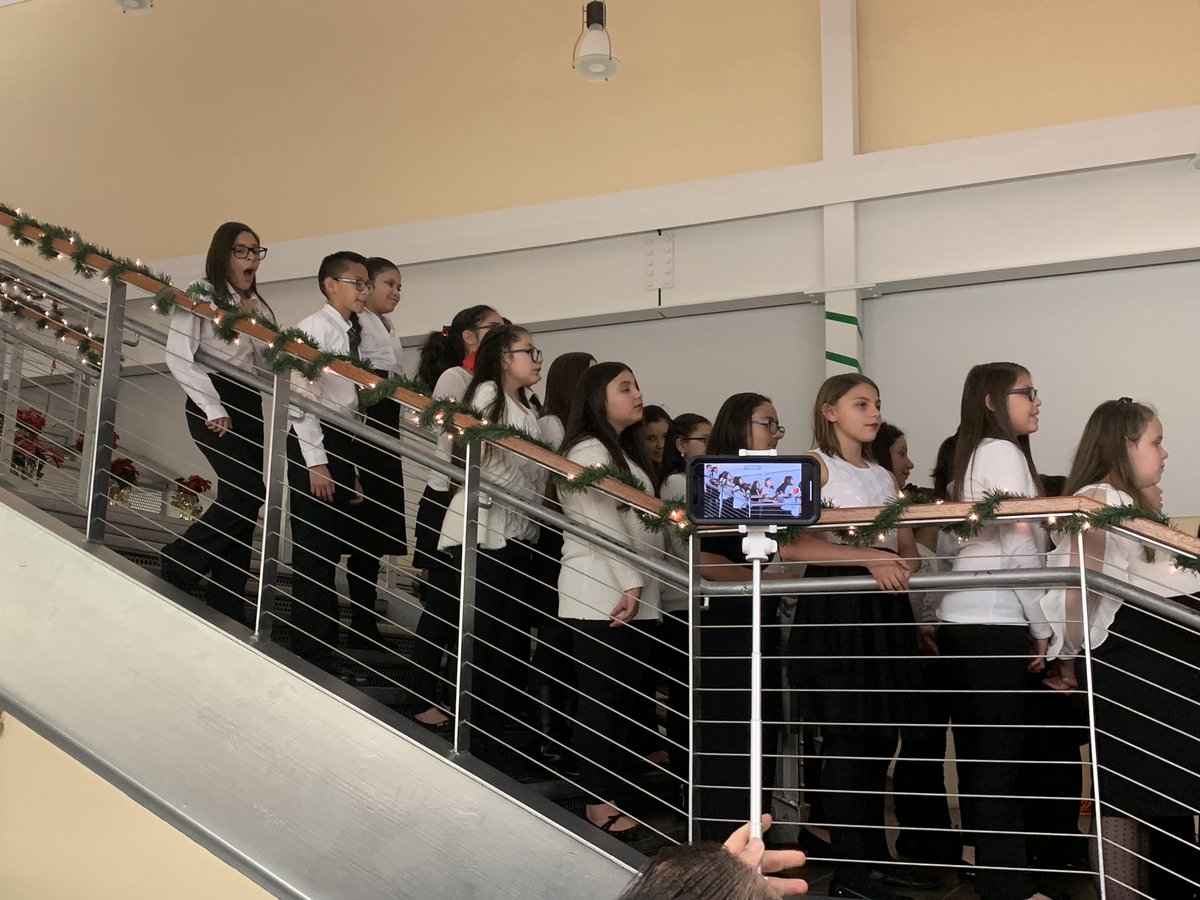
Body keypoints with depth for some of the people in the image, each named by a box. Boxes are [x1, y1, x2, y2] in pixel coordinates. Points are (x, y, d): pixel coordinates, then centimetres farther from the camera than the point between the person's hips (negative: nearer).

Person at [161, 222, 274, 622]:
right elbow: (178, 357, -12)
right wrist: (214, 409, -16)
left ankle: (225, 608, 4)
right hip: (214, 401, -7)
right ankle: (177, 564, -3)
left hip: (250, 404, 7)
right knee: (248, 490, -19)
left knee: (242, 499, 1)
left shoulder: (257, 304, 19)